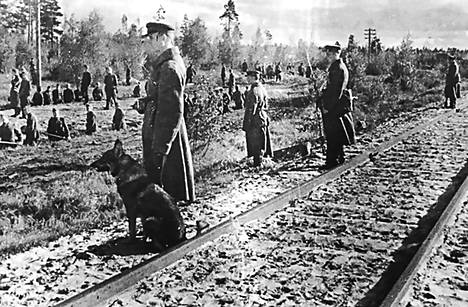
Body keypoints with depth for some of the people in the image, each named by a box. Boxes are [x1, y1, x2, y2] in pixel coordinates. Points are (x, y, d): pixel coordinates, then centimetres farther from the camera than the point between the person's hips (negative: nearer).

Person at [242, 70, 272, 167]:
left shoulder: (253, 91, -18)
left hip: (255, 120, -9)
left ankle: (257, 164, 4)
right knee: (261, 143, 15)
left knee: (256, 145, -1)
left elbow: (251, 109, -20)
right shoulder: (262, 88, 10)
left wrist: (246, 124, -17)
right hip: (263, 117, 9)